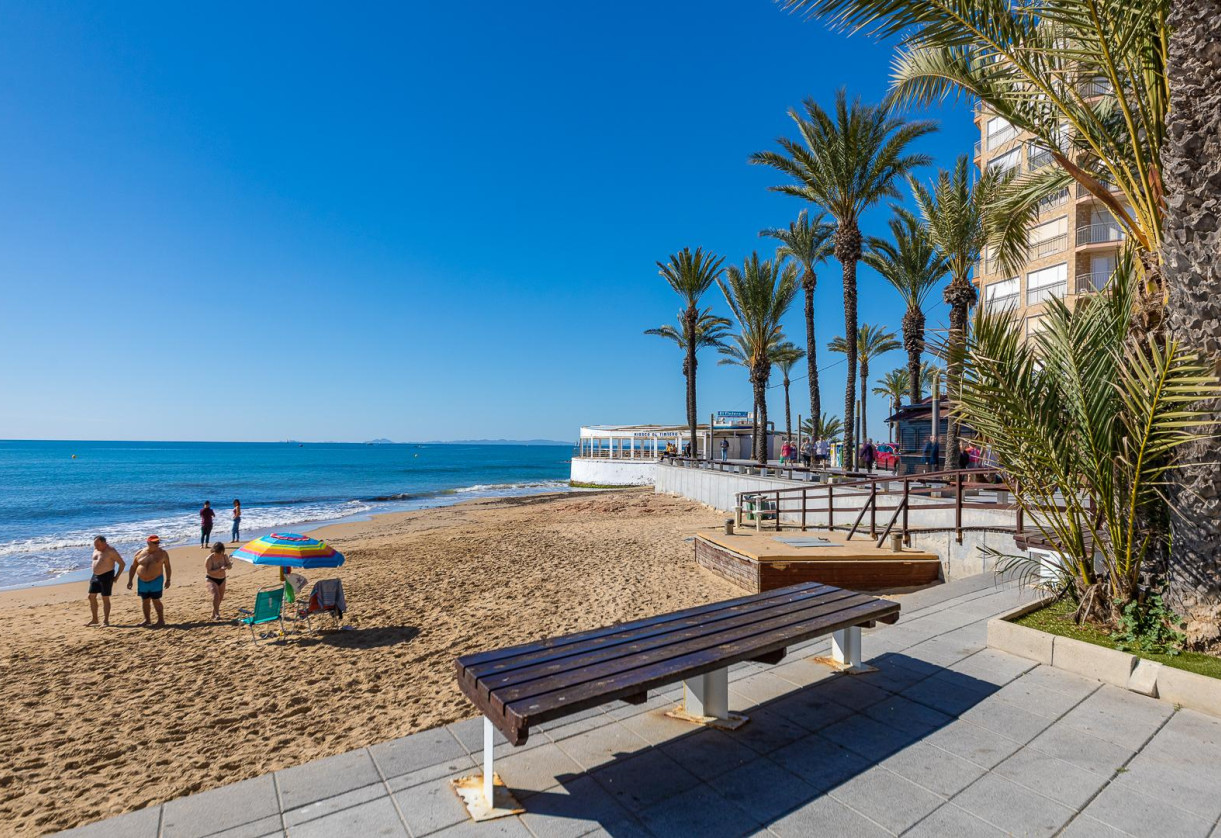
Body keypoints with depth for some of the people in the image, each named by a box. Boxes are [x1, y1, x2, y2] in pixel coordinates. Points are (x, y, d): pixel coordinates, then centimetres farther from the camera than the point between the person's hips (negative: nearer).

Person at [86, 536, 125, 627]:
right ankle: (94, 619, 20)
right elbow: (95, 562, 24)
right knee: (91, 597, 8)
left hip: (106, 576, -8)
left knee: (105, 598, -3)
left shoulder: (111, 551, -14)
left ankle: (106, 620, 4)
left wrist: (116, 576, -14)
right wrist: (94, 575, 16)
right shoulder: (95, 550, 8)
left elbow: (122, 564, -13)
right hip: (95, 576, 8)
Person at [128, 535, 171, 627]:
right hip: (142, 581, 3)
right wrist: (130, 580, 4)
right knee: (145, 601, 11)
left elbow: (167, 566, 2)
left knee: (156, 600, -4)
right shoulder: (139, 553, -1)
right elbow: (133, 567, 8)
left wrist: (167, 580, 0)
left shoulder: (162, 553, -5)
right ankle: (147, 620, 25)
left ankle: (161, 620, 5)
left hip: (156, 581, -3)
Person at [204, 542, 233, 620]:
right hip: (212, 580, -5)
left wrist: (228, 565, -27)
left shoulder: (225, 556, -6)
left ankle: (213, 614, 31)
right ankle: (217, 614, -19)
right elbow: (208, 571, -24)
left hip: (222, 579, 5)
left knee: (220, 597, 12)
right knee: (216, 595, -23)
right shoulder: (209, 559, -19)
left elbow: (230, 567, -4)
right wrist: (220, 569, -33)